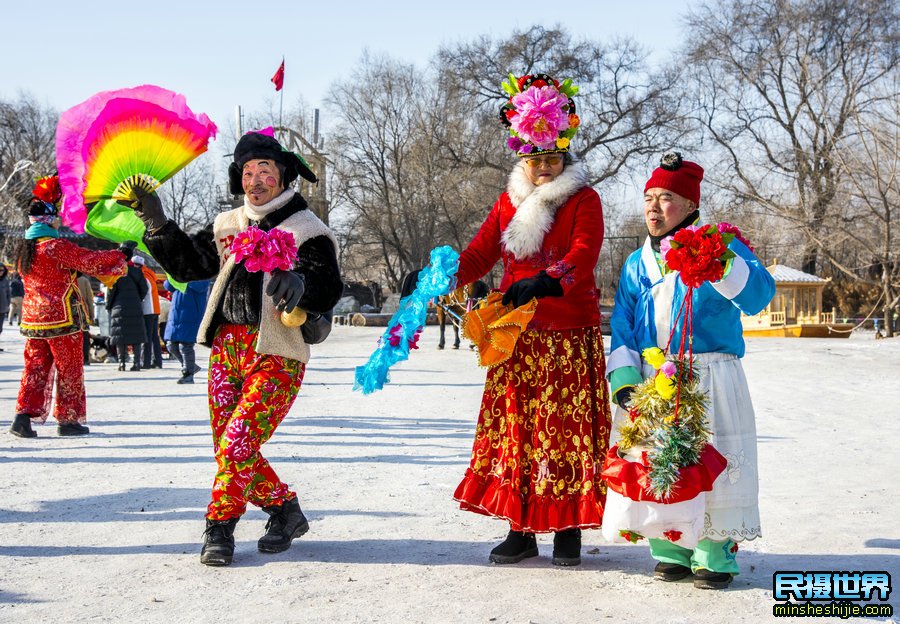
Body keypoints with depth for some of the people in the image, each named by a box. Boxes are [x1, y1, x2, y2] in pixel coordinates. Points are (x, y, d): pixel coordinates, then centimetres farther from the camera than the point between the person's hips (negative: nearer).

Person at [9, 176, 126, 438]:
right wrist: (119, 258, 2)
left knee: (35, 366, 9)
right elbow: (90, 260, -13)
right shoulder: (57, 247, -17)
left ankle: (25, 414, -2)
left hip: (33, 317, 7)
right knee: (69, 368, 5)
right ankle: (69, 420, 11)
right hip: (61, 317, -7)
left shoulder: (24, 249, 9)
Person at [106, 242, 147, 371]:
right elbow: (144, 288, 8)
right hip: (135, 307, 3)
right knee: (136, 335, 5)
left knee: (120, 336, 2)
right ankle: (137, 362, 1)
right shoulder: (136, 270, 3)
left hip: (119, 307, -3)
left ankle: (122, 362, -2)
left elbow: (111, 289, -8)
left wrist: (108, 306, 3)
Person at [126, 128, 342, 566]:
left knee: (237, 443, -14)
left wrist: (301, 283, -36)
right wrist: (156, 223, 5)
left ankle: (219, 526, 2)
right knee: (228, 448, 7)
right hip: (226, 348, 6)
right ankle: (284, 510, 24)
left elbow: (328, 292, -14)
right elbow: (188, 264, 16)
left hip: (276, 354, -6)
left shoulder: (308, 230, -2)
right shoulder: (227, 226, 16)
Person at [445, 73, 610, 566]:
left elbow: (584, 254, -18)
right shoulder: (509, 202, 13)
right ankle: (521, 530, 11)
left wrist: (545, 281, -36)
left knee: (568, 430, -3)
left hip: (571, 336, -4)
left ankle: (568, 529, 7)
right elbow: (480, 253, 7)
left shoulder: (583, 198, -1)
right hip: (518, 336, 4)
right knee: (515, 427, 3)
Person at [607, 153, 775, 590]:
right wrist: (623, 375, -4)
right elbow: (622, 327, 12)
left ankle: (716, 554, 8)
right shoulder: (636, 265, 15)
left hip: (710, 378, -4)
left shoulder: (719, 247, 0)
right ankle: (671, 551, 17)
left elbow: (759, 293, -16)